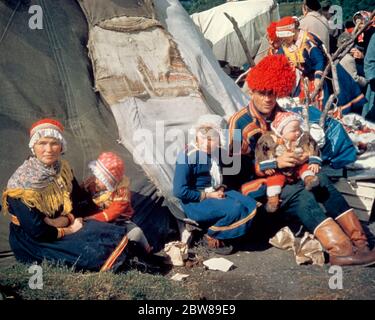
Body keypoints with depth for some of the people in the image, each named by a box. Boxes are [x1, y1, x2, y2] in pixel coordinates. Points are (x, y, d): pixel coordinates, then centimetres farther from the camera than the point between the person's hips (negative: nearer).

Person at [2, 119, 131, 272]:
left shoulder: (63, 169, -3)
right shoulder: (22, 182, -22)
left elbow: (83, 202, 2)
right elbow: (37, 232, -23)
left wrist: (66, 220, -15)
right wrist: (69, 231, -13)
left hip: (64, 226, 6)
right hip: (33, 242, -6)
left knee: (115, 234, -9)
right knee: (89, 250, -23)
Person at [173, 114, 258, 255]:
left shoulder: (218, 153, 3)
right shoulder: (188, 156, -20)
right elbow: (179, 191, -22)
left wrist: (221, 189, -1)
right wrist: (207, 195, -17)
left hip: (216, 194, 8)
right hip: (195, 202, -8)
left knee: (251, 206, -7)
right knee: (235, 209, -27)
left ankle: (221, 233, 2)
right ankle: (211, 237, -4)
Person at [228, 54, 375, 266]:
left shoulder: (282, 115, 10)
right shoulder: (240, 122, -7)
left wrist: (305, 157, -6)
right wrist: (276, 163, -24)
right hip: (255, 185, -5)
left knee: (320, 179, -21)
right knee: (299, 193, -31)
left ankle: (358, 239, -27)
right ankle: (340, 249, -40)